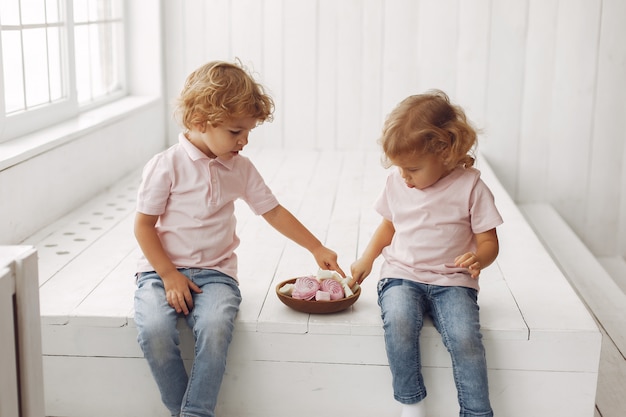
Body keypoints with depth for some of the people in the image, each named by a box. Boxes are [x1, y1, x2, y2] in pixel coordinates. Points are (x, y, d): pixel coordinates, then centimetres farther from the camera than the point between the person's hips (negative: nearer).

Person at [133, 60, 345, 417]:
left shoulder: (240, 169, 7)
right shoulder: (167, 166, -7)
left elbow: (274, 212, 14)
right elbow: (144, 225, -5)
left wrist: (317, 248, 11)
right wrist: (169, 276, -12)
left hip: (215, 272, 2)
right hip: (163, 269, -2)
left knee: (215, 327, -30)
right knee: (154, 330, -30)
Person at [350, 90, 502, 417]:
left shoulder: (470, 186, -5)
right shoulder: (396, 183, 7)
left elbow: (488, 240, -2)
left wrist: (479, 259, -24)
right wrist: (367, 258, 12)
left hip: (452, 281, -2)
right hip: (401, 275, 2)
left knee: (465, 338, -30)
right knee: (398, 321, -32)